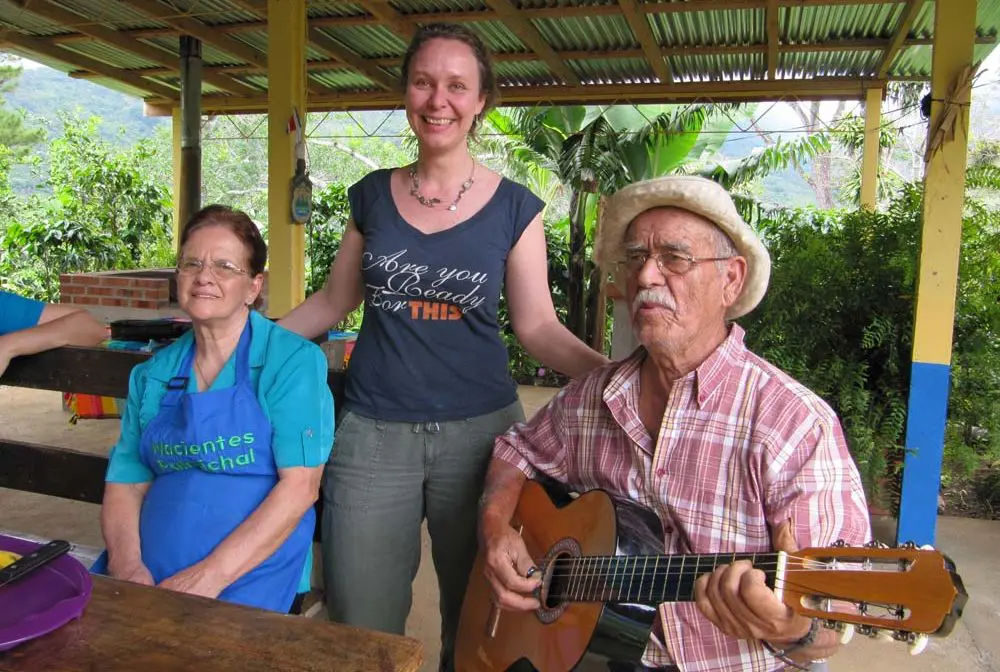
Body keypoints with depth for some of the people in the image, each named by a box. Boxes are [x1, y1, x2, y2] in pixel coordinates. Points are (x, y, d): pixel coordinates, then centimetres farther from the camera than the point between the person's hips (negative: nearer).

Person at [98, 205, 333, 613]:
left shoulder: (293, 360, -4)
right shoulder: (152, 375, 12)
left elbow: (300, 485, -11)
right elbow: (125, 484, 11)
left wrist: (211, 574, -17)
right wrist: (126, 564, -8)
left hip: (251, 573, -4)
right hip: (148, 574, 5)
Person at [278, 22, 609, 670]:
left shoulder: (514, 207, -1)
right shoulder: (373, 195, 5)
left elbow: (537, 325, -3)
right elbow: (334, 301, 13)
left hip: (479, 430, -1)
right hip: (373, 434, 2)